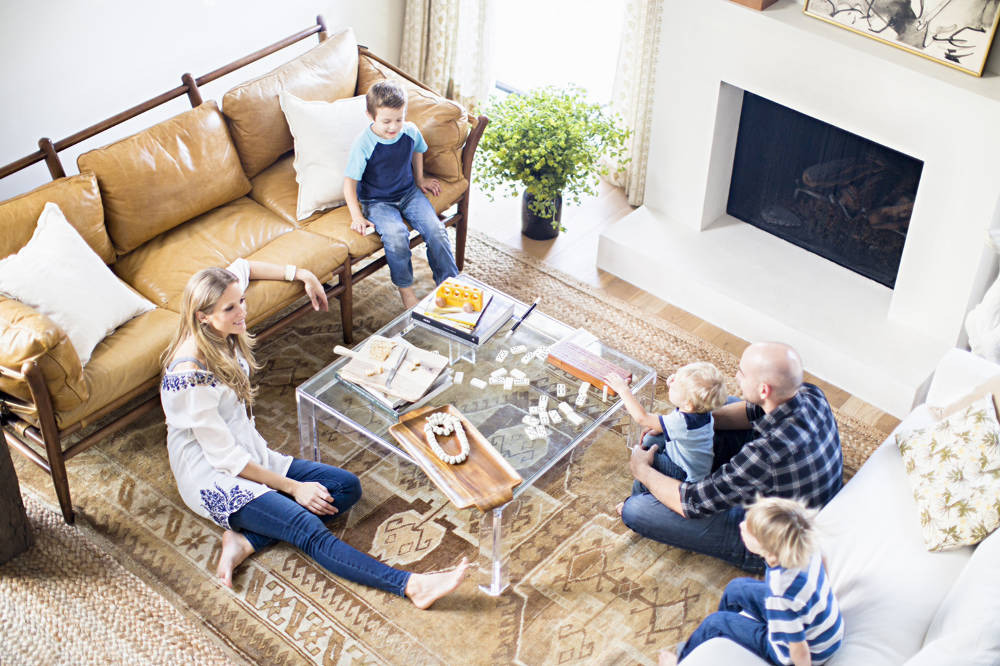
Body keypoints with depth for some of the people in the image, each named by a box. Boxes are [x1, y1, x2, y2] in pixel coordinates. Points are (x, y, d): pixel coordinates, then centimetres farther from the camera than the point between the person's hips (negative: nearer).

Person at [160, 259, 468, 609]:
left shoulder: (222, 333, -4)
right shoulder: (189, 375, -26)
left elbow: (242, 268, 18)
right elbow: (224, 456, -21)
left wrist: (300, 274, 12)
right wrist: (292, 487, -16)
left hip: (250, 454, 10)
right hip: (213, 478, -10)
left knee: (348, 487, -2)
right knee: (309, 529, -28)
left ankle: (244, 541, -13)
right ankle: (411, 586, -36)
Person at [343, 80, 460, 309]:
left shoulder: (411, 132, -7)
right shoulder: (363, 145, -20)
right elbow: (350, 183, -14)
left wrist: (419, 180, 22)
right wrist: (357, 217, -21)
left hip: (408, 193, 4)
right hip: (377, 202, -4)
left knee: (435, 229, -18)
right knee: (396, 235, -32)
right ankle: (405, 288, -11)